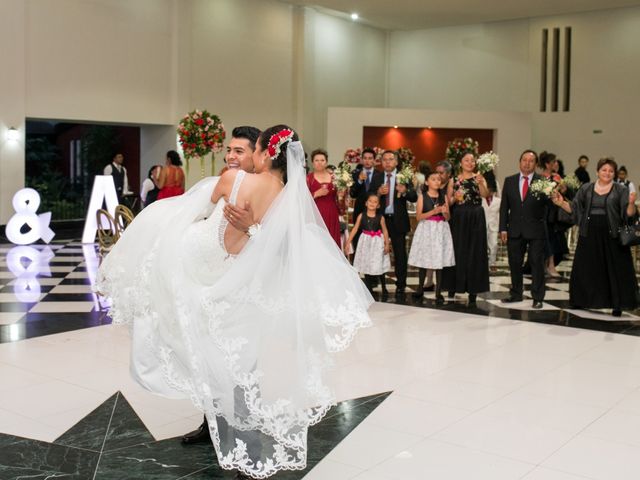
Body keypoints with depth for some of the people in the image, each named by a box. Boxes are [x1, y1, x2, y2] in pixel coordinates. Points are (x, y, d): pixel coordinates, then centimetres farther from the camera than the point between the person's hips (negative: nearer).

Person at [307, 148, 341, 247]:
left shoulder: (333, 177, 9)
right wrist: (317, 194, -16)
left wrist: (340, 194, -3)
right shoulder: (308, 178, 0)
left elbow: (337, 196, 18)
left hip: (331, 215, 3)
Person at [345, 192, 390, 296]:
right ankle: (368, 289, 20)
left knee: (379, 267, 3)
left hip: (377, 243, -2)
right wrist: (347, 243, -7)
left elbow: (385, 231, 0)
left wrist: (387, 244, -8)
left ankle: (384, 288, 19)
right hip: (365, 242, 2)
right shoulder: (361, 216, -4)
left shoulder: (380, 217, -6)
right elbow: (355, 229, -4)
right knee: (366, 266, 8)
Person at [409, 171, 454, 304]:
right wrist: (433, 211, -17)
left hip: (441, 230, 1)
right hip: (426, 230, -1)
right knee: (423, 260, 4)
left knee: (439, 261, -2)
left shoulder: (443, 196, 8)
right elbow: (418, 217, -6)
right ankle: (420, 289, 20)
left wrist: (444, 212, -15)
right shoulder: (422, 196, 1)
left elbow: (447, 218, 7)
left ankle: (438, 293, 2)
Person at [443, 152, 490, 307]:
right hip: (458, 219, 1)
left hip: (475, 219, -1)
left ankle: (473, 294, 3)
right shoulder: (454, 180, 8)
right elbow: (447, 201, 6)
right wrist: (455, 198, -14)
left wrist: (480, 183, -33)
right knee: (457, 252, 3)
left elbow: (485, 194, -15)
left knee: (474, 254, 0)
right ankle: (453, 286, 15)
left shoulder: (479, 178, 4)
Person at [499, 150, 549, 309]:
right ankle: (516, 294, 25)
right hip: (515, 230, 3)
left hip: (535, 230, -3)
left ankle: (537, 297, 9)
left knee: (537, 264, 1)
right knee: (514, 263, 11)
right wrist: (503, 228, 0)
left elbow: (548, 202, -12)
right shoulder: (509, 181, 7)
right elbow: (504, 206, 6)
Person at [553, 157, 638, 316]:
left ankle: (617, 305, 11)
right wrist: (561, 203, -9)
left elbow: (628, 213, -7)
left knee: (615, 270, 1)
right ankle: (581, 300, 23)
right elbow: (574, 208, 8)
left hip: (612, 236, -2)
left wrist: (631, 204, -28)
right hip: (589, 236, 2)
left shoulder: (621, 190, -1)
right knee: (586, 269, 9)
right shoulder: (586, 189, 7)